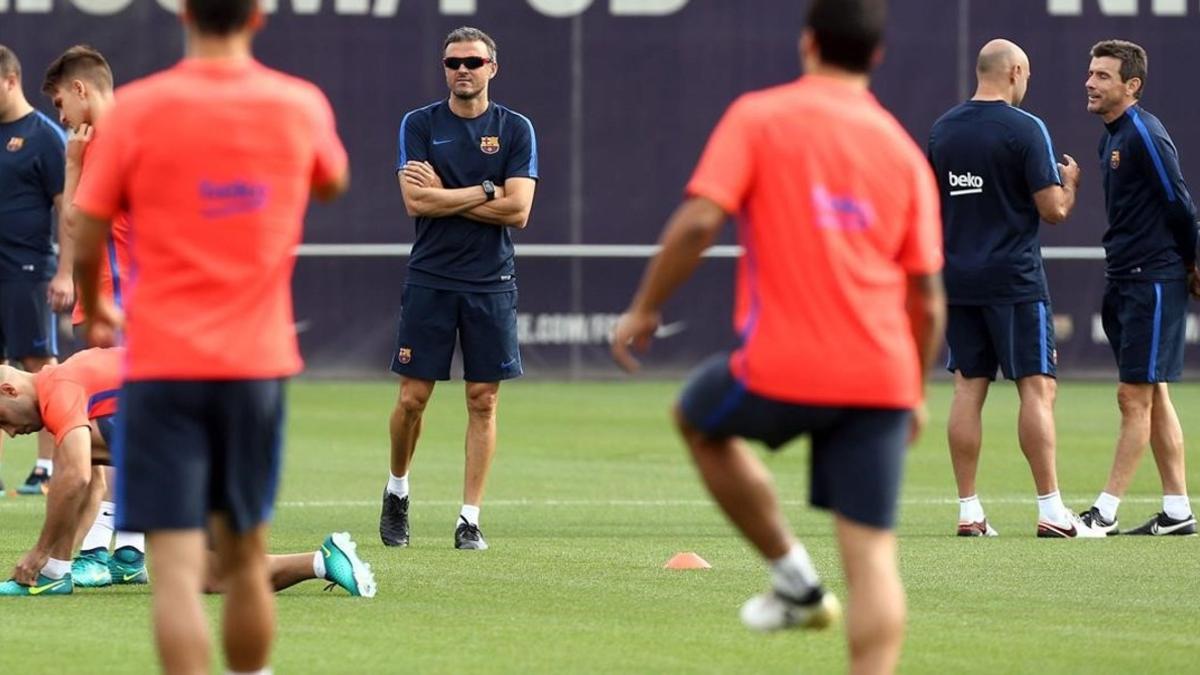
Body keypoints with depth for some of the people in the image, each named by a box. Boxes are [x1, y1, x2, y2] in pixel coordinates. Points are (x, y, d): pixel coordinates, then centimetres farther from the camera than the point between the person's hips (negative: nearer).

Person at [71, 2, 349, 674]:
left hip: (162, 365, -3)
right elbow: (333, 182, 24)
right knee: (246, 562, 16)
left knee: (176, 570, -7)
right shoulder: (302, 107, 1)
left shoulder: (137, 109, -7)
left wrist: (94, 308, 19)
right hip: (257, 363, 3)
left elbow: (86, 235, -1)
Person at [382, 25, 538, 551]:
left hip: (491, 284, 1)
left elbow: (517, 211, -7)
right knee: (413, 398, -1)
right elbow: (416, 202, -10)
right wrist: (485, 191, -8)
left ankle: (470, 518, 5)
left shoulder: (516, 129, 3)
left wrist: (443, 196, -9)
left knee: (483, 401, 0)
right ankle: (397, 491, 23)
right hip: (429, 280, 0)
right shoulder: (419, 124, 3)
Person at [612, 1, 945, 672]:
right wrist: (916, 394, 24)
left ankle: (796, 579, 24)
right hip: (882, 377, 3)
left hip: (783, 366, -3)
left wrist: (644, 309, 3)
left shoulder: (758, 118, 1)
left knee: (699, 421, 29)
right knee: (873, 553, 2)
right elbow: (927, 299, 12)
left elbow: (698, 222, -10)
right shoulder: (904, 151, 11)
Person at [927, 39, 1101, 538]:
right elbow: (1054, 210, -11)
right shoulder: (1025, 129, -10)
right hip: (1014, 281, -6)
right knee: (1037, 387, -2)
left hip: (958, 279, 6)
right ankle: (1051, 512, -5)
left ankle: (969, 511, 5)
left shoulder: (942, 129, 8)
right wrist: (1070, 183, 9)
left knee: (968, 389, 7)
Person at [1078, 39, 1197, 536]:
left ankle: (1105, 512, -7)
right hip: (1123, 281, 10)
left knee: (1135, 396, -7)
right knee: (1152, 397, 11)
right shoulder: (1111, 138, 15)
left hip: (1154, 281, -10)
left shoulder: (1145, 135, -15)